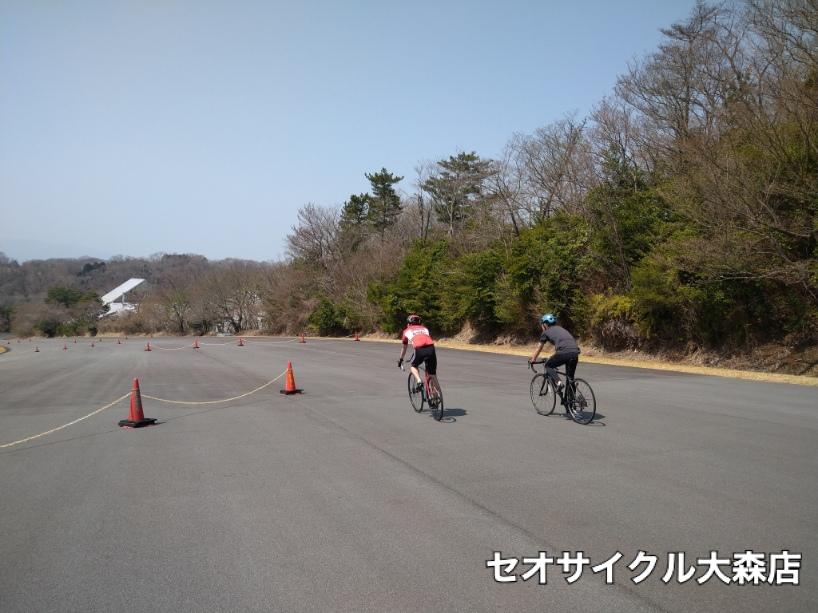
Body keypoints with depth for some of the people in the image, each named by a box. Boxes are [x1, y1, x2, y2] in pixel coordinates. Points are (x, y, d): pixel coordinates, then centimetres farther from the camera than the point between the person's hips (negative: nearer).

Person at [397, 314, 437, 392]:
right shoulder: (425, 328, 35)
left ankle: (419, 381, 2)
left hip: (419, 350, -2)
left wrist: (400, 359, 52)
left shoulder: (407, 331, 29)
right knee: (432, 374, 16)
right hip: (431, 348, 2)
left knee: (414, 366, 26)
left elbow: (404, 348, 38)